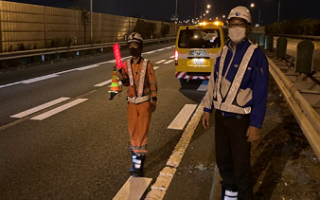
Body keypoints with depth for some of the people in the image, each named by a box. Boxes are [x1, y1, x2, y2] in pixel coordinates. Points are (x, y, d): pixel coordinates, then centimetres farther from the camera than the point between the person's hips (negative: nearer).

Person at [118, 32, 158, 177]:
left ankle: (139, 165, 3)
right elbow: (126, 83, 9)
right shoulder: (126, 65, 2)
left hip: (145, 103, -4)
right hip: (132, 103, 4)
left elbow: (153, 84, -2)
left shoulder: (147, 64, -7)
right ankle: (136, 160, 27)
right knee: (133, 132, 12)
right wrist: (122, 79, -12)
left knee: (142, 132, -3)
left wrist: (154, 100, -5)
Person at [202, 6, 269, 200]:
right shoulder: (223, 53, 5)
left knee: (241, 166, 2)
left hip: (240, 120, -5)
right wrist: (207, 110, 11)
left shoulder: (256, 55, -12)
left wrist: (256, 125, -15)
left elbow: (260, 93, -13)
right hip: (220, 116, 5)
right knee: (223, 160, 17)